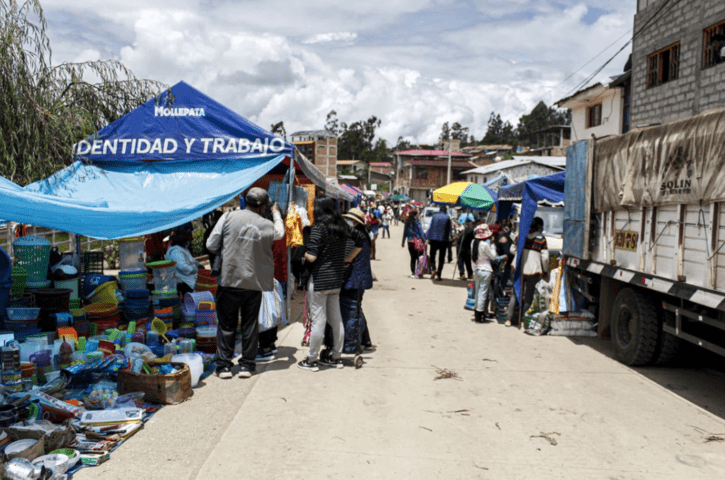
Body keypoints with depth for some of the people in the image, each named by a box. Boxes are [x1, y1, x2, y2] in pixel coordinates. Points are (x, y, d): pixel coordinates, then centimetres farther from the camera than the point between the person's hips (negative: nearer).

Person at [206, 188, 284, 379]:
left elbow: (211, 244, -2)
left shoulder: (228, 217, -4)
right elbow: (280, 233, 24)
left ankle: (224, 366, 12)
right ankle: (247, 365, 17)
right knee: (250, 324, 11)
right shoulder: (267, 225, 0)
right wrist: (276, 213, 40)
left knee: (226, 324, 9)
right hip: (254, 282, 1)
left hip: (230, 279, -1)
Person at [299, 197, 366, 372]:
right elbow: (361, 239, 20)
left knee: (318, 320, 0)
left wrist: (303, 253, 3)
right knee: (336, 318, 13)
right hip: (336, 279, 7)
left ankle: (312, 360, 10)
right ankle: (336, 357, 23)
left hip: (319, 280, -7)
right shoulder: (343, 227, 6)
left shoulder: (318, 228, -14)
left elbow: (311, 257, -19)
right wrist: (348, 259, 21)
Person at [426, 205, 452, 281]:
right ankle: (438, 275, 6)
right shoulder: (447, 218, -1)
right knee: (441, 258, 7)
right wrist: (447, 239, 13)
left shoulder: (434, 216, 2)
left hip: (434, 239, 0)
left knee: (432, 255, 10)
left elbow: (430, 228, 2)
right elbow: (449, 230, 2)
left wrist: (428, 238, 5)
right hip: (443, 240, 0)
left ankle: (434, 269, -15)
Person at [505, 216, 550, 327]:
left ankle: (509, 319, 8)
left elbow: (512, 249, 8)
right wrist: (545, 271, 6)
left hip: (520, 269, 2)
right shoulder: (542, 239, -7)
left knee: (516, 294, 11)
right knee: (528, 297, 8)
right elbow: (545, 258, -7)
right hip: (533, 271, -2)